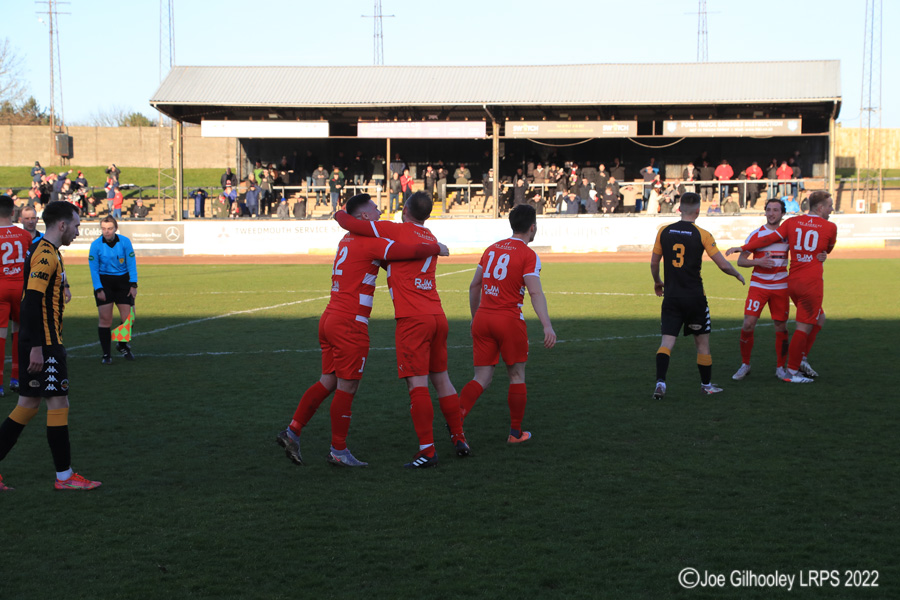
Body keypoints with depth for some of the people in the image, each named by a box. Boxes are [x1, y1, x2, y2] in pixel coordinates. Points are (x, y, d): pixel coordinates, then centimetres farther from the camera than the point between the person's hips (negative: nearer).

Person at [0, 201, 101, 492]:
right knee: (58, 404, -4)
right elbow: (32, 302, -22)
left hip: (40, 344, 10)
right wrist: (36, 347, -24)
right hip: (43, 345, -10)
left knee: (28, 405, 11)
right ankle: (64, 477, 3)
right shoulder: (46, 255, -15)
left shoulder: (44, 251, 16)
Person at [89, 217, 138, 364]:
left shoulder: (125, 242, -5)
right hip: (103, 281, -1)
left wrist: (133, 285, -5)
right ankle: (106, 354, -1)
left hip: (123, 281, 1)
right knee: (105, 319, -8)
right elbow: (94, 269, -3)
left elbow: (131, 263, 1)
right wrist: (98, 289, -10)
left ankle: (122, 345, 24)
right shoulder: (96, 245, -7)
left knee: (128, 317, -2)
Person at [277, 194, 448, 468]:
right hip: (350, 324, -9)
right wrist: (436, 247, 2)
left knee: (327, 382, 15)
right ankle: (338, 451, 7)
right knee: (347, 388, 0)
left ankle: (292, 432, 13)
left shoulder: (347, 240, 15)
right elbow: (412, 251, -18)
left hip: (329, 319, 9)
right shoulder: (371, 243, -12)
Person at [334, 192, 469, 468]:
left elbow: (348, 223, -5)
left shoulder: (396, 230, -5)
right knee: (441, 379, 16)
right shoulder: (431, 239, 18)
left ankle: (427, 450, -9)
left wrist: (341, 214, 16)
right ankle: (459, 439, 22)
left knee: (417, 384, -7)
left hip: (413, 319, -7)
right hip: (437, 316, 7)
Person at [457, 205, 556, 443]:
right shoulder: (528, 255, -7)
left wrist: (474, 316, 29)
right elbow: (535, 293, -18)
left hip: (482, 318, 5)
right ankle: (515, 432, 18)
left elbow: (474, 286, 18)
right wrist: (547, 326, -23)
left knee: (482, 378, 5)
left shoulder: (491, 249, 12)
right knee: (516, 376, 11)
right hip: (509, 320, -5)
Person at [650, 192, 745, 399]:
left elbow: (654, 263, 10)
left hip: (671, 296, 2)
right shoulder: (702, 235, -8)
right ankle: (706, 384, 23)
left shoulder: (664, 232, 1)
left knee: (667, 341, 0)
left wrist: (657, 282, 28)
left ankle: (660, 381, -17)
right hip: (694, 296, -2)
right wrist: (737, 275, 12)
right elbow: (723, 265, -8)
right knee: (702, 341, 13)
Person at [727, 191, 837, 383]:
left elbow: (769, 239, 2)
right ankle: (792, 371, 0)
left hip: (792, 281, 6)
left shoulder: (792, 222, 6)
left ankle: (800, 359, 17)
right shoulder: (830, 227, -2)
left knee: (818, 319, 21)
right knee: (804, 327, -2)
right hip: (812, 282, -6)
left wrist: (742, 248, 6)